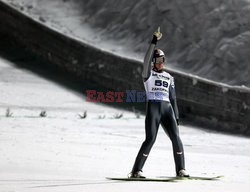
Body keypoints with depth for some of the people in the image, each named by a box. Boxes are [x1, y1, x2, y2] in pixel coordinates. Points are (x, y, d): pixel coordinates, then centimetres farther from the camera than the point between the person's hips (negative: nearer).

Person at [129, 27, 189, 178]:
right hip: (153, 108, -4)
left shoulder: (169, 78, 22)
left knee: (176, 138, -9)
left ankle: (181, 170, -2)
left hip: (167, 109, 4)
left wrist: (176, 117, 14)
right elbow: (147, 60, -12)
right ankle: (136, 171, -10)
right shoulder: (149, 74, 8)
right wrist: (154, 42, -19)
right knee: (150, 139, -15)